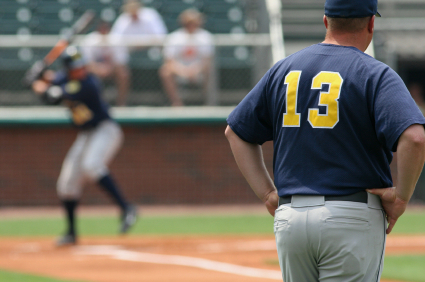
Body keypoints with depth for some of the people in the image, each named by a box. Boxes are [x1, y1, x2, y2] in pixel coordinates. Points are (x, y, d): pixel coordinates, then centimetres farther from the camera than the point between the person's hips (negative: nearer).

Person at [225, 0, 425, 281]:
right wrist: (401, 196, -8)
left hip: (289, 218, 5)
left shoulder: (284, 69, 12)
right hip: (352, 220, -5)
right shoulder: (376, 75, -6)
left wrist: (268, 193, 14)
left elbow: (236, 132, 19)